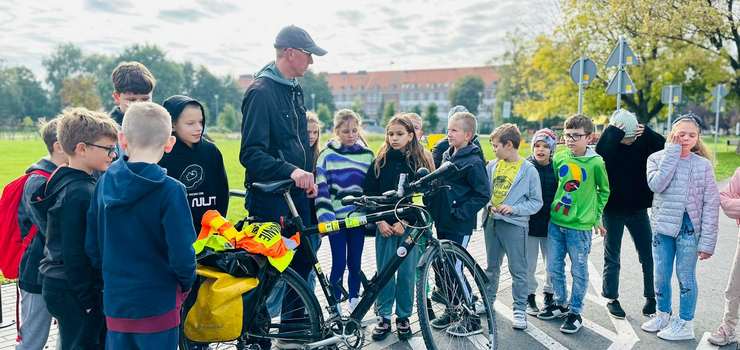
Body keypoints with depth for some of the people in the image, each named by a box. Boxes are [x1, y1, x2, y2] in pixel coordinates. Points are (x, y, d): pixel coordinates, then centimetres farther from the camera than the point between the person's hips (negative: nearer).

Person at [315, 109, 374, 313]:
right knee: (339, 264, 0)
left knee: (355, 263, 9)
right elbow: (321, 188, -6)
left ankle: (354, 304, 24)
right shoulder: (328, 155, -1)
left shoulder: (367, 155, 7)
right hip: (336, 218, -2)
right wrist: (324, 216, -16)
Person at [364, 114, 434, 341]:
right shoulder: (381, 161, 5)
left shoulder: (421, 161, 0)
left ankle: (403, 317, 19)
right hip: (385, 225, 2)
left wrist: (405, 222, -11)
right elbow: (369, 193, 3)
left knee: (407, 272, 4)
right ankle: (384, 317, 17)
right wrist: (380, 221, -8)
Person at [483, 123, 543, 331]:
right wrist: (489, 204, -9)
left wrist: (513, 209, -18)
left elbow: (536, 202, -7)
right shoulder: (492, 166, 2)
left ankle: (520, 309, 14)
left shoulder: (529, 170, -9)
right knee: (492, 267, 18)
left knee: (518, 269, 3)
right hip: (491, 222, 5)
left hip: (514, 224, -4)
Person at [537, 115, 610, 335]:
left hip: (580, 226, -4)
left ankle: (575, 312, 20)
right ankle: (560, 304, 32)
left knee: (579, 271, 7)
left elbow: (604, 191, 6)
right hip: (555, 222, 4)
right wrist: (555, 206, 10)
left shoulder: (596, 162, -8)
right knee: (554, 267, 13)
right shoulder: (559, 157, 1)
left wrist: (597, 217, 7)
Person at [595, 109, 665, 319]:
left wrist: (647, 133, -22)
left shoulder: (642, 142, -4)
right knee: (612, 257, 10)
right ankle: (612, 299, 23)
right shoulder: (608, 144, -12)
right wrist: (613, 132, -29)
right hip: (613, 209, -3)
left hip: (638, 208, 3)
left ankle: (651, 297, 24)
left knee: (647, 255, 9)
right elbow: (598, 155, -34)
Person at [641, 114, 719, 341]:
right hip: (662, 226, 2)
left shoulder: (703, 165, -4)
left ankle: (685, 323, 20)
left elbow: (711, 205, -5)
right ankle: (663, 314, 32)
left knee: (685, 276, 4)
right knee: (661, 275, 12)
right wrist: (672, 152, -16)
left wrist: (707, 241, -10)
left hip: (689, 228, -2)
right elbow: (656, 185, -20)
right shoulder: (657, 158, -1)